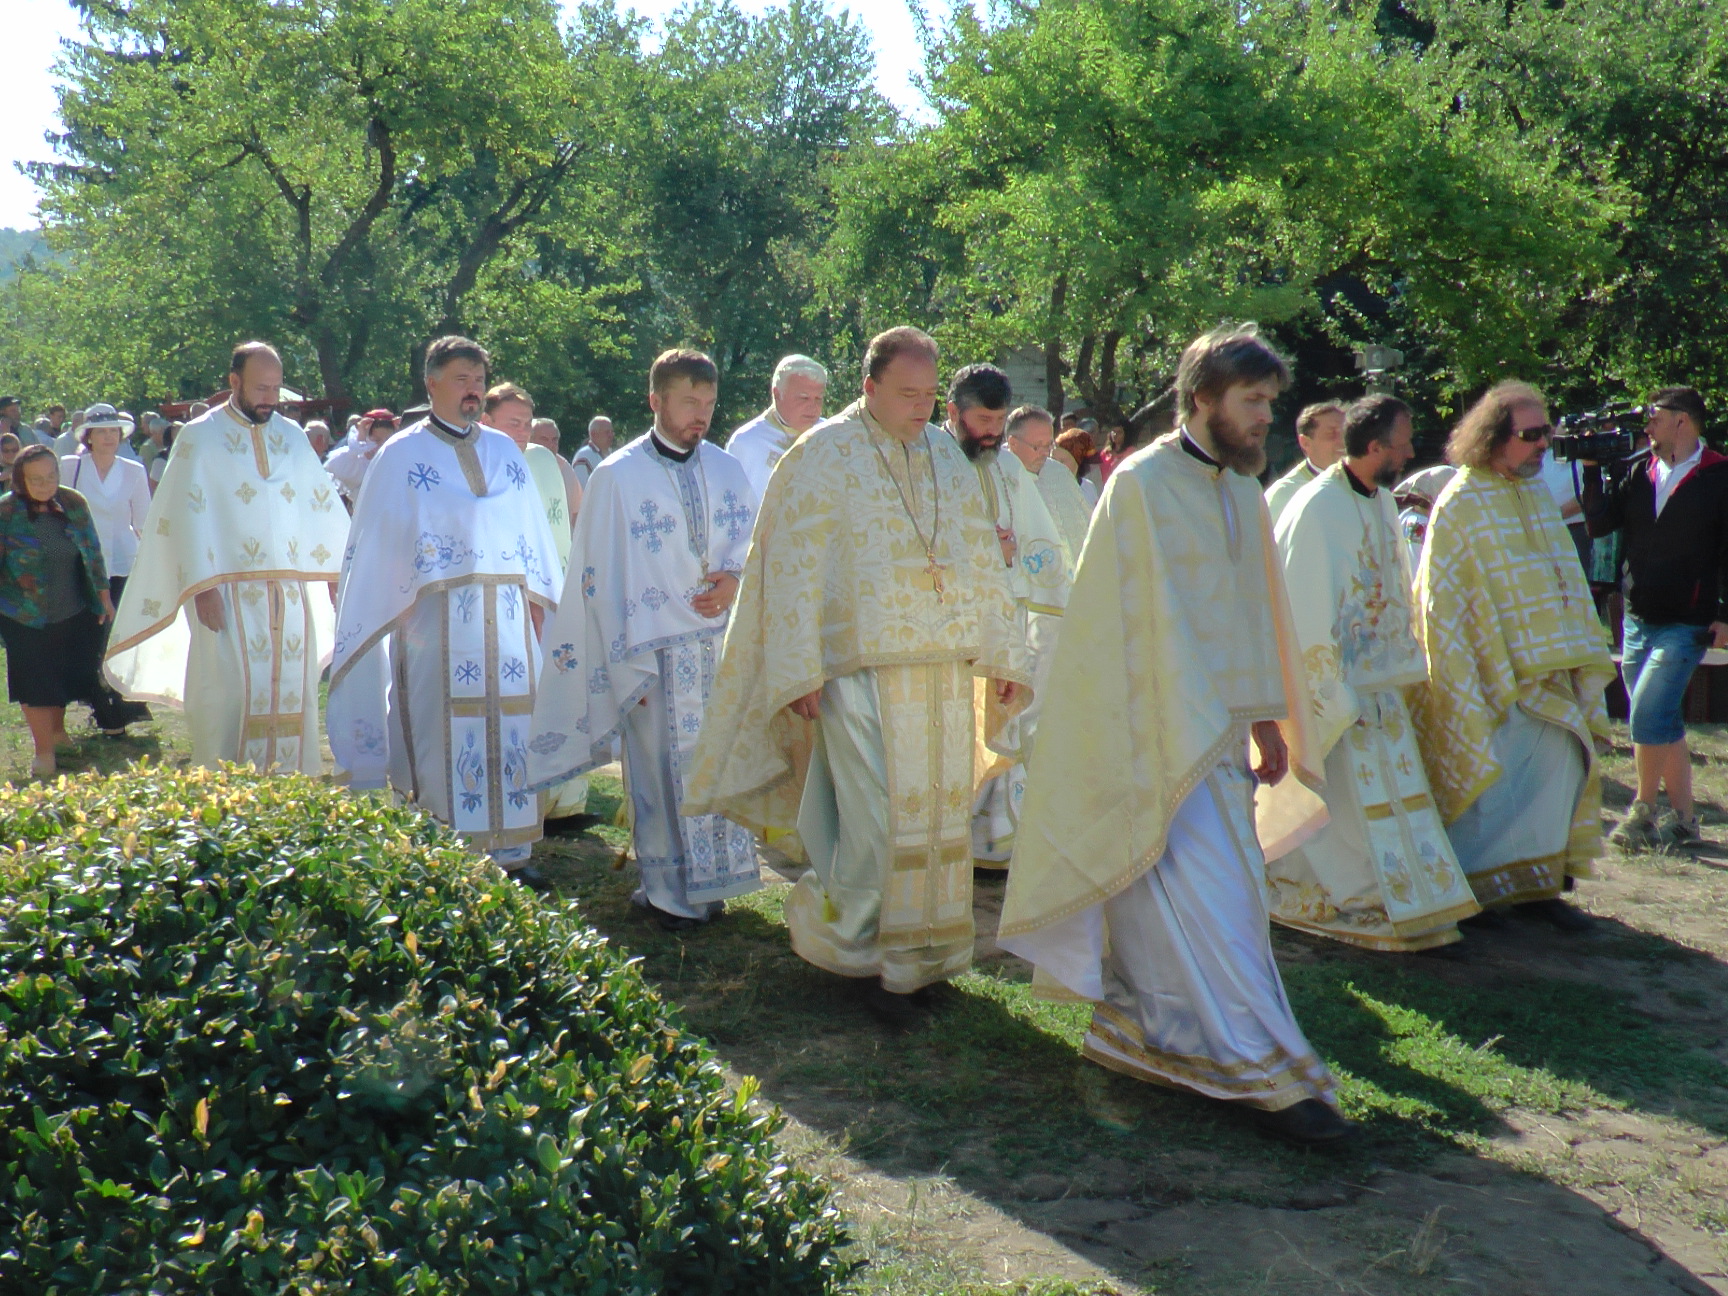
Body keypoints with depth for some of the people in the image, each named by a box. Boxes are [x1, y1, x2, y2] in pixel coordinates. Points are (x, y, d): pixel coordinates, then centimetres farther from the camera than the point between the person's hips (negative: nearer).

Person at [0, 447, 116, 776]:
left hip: (74, 613, 3)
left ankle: (57, 731, 37)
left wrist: (103, 595, 10)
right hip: (27, 617, -3)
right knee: (36, 683, 1)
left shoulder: (73, 503, -1)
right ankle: (43, 751, 10)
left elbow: (93, 551, 7)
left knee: (65, 676, 15)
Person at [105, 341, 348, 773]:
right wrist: (202, 588, -16)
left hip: (291, 595, 4)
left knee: (292, 696, 5)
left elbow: (322, 504, 15)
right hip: (231, 593, -4)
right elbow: (187, 515, -7)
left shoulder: (292, 436, 12)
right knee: (233, 698, -6)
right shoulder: (200, 437, -1)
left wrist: (340, 570, 10)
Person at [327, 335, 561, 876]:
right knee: (445, 733, -4)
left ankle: (511, 851, 9)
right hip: (437, 617, -4)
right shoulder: (401, 455, 2)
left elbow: (530, 526, 15)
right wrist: (400, 606, -6)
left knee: (511, 728, 3)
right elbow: (375, 540, 0)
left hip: (507, 617, 4)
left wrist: (538, 596, 9)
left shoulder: (504, 450, 14)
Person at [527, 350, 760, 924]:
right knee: (665, 769, 0)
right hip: (659, 653, -4)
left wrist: (736, 580, -9)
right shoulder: (617, 477, -4)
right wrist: (629, 666, -10)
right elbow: (603, 578, -5)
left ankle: (711, 880, 18)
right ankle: (670, 892, 12)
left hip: (723, 644, 4)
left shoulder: (727, 470, 9)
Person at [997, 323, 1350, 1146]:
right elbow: (1139, 621, -15)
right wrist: (1179, 737, -17)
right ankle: (1263, 1070, -3)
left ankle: (1134, 1029, 26)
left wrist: (1266, 718, 15)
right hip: (1161, 729, -8)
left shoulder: (1242, 491, 11)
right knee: (1203, 893, -7)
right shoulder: (1143, 485, -12)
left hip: (1218, 727, 8)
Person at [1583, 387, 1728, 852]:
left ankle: (1643, 810, 1)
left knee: (1649, 713, -15)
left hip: (1686, 623, -6)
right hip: (1636, 618, 6)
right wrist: (1591, 470, -7)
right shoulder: (1636, 470, 7)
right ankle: (1684, 821, 19)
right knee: (1663, 720, 11)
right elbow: (1600, 524, 0)